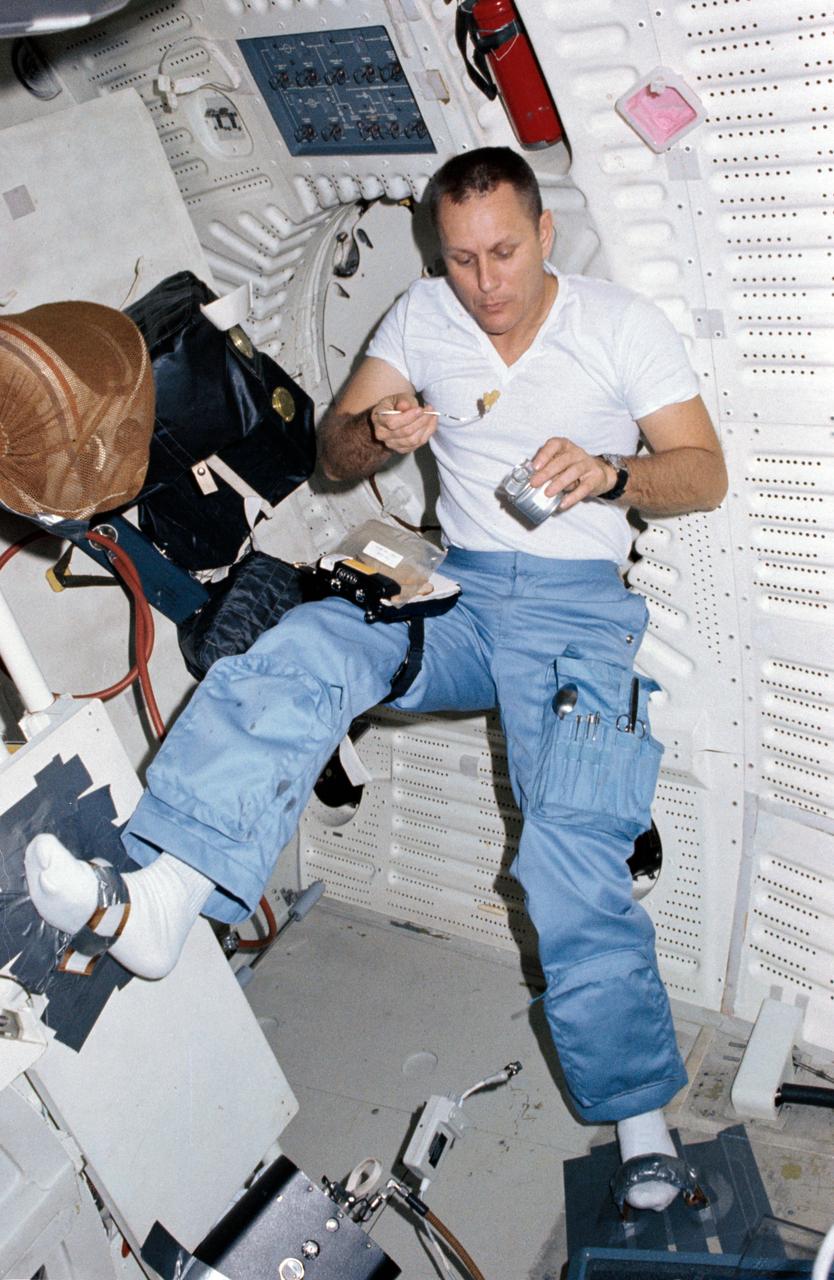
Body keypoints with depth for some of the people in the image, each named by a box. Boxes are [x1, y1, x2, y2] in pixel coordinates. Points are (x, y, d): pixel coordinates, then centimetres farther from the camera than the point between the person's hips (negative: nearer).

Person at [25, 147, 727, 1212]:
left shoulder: (624, 325, 1)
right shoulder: (423, 316, 9)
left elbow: (706, 474, -2)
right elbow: (333, 456, 8)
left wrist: (610, 474, -23)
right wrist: (375, 431, -16)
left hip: (575, 603, -3)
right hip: (454, 588, 3)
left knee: (573, 850, -19)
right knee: (299, 652, -27)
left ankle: (640, 1114, -5)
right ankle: (153, 901, -39)